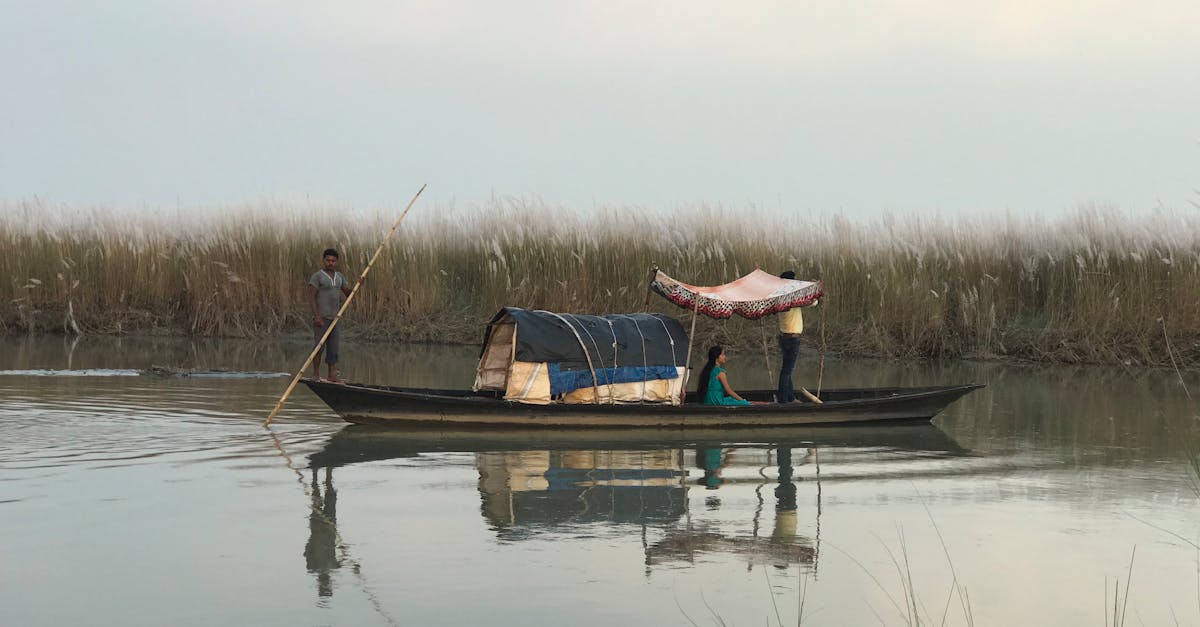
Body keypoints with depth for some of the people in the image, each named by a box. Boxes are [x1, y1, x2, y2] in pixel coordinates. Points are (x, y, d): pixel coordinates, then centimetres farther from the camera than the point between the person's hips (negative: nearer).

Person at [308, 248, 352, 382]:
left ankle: (332, 375, 8)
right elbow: (311, 297, -11)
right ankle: (316, 374, 2)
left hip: (335, 317, 6)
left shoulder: (339, 277, 15)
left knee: (334, 347, 5)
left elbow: (349, 293, 17)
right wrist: (316, 316, -19)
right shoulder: (317, 276, -5)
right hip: (321, 317, -6)